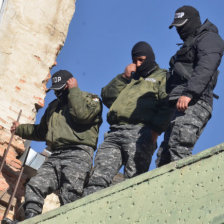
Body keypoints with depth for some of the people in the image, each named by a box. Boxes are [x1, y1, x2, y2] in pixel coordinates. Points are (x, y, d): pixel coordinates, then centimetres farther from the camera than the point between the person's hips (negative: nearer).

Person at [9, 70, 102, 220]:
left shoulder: (90, 99, 10)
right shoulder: (54, 106, 32)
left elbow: (82, 114, -14)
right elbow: (41, 131, 44)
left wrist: (74, 90, -3)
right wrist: (20, 129, 36)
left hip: (78, 155, -6)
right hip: (55, 157, 6)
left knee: (69, 195, -20)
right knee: (35, 186, -15)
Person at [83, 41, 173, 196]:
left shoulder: (162, 77, 16)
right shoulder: (130, 78, 35)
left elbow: (167, 106, -1)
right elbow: (107, 97, 23)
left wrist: (155, 130, -15)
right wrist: (124, 77, 13)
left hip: (140, 133, -5)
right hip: (114, 134, 5)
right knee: (98, 177, -11)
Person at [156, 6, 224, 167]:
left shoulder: (209, 38, 4)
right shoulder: (189, 44, 34)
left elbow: (205, 68, -14)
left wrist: (189, 93, -26)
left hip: (194, 103, -10)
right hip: (181, 105, 10)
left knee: (178, 146, -26)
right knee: (164, 155, -1)